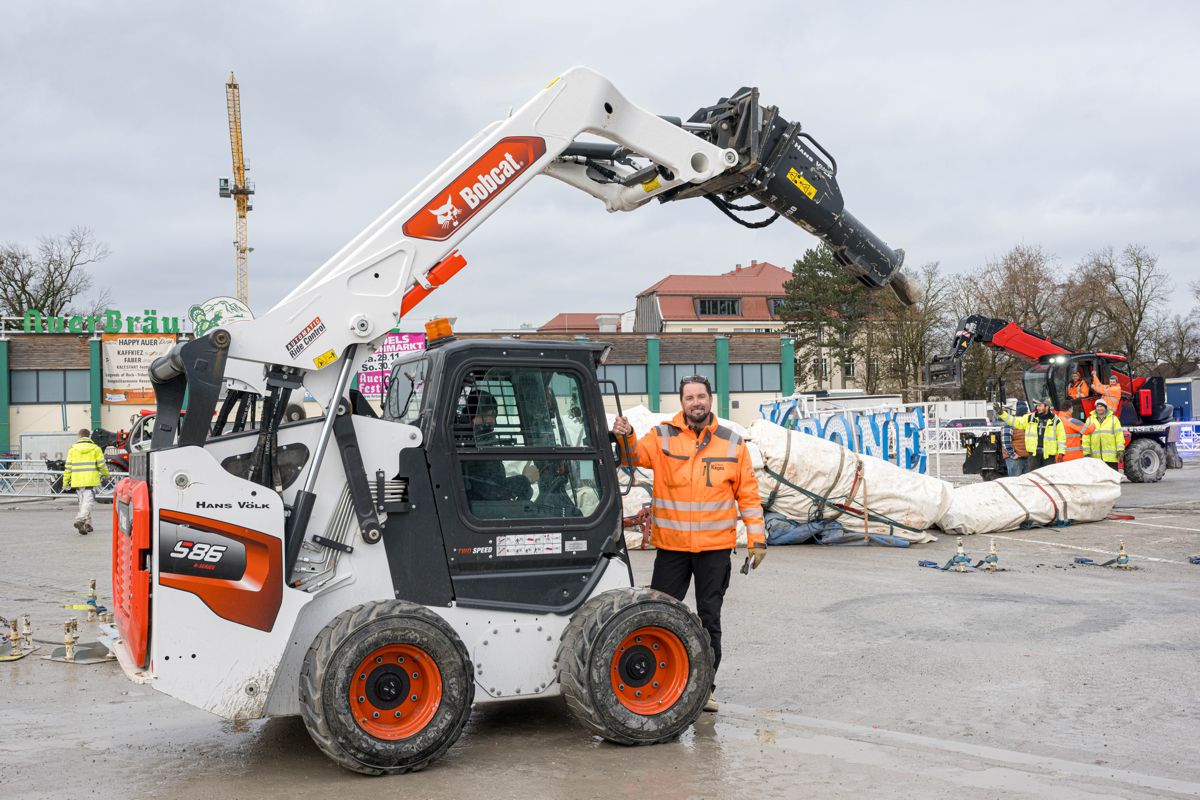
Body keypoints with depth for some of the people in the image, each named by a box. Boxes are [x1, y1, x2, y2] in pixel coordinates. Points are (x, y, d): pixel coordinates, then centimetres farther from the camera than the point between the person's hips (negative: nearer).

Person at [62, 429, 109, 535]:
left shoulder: (73, 449, 6)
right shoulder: (95, 449, 1)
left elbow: (68, 467, 4)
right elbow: (102, 465, 1)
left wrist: (66, 481, 10)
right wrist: (106, 474, 20)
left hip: (77, 481, 3)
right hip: (90, 480, -3)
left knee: (83, 502, 16)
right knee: (88, 501, -6)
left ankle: (87, 524, 19)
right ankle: (80, 520, -27)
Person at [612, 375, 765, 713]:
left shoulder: (732, 443, 5)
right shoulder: (662, 437, 2)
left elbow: (748, 493, 7)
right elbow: (636, 455, -15)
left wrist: (757, 539, 2)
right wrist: (625, 438, -37)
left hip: (715, 548, 1)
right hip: (671, 546, -1)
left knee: (709, 619, 9)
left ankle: (705, 684, 20)